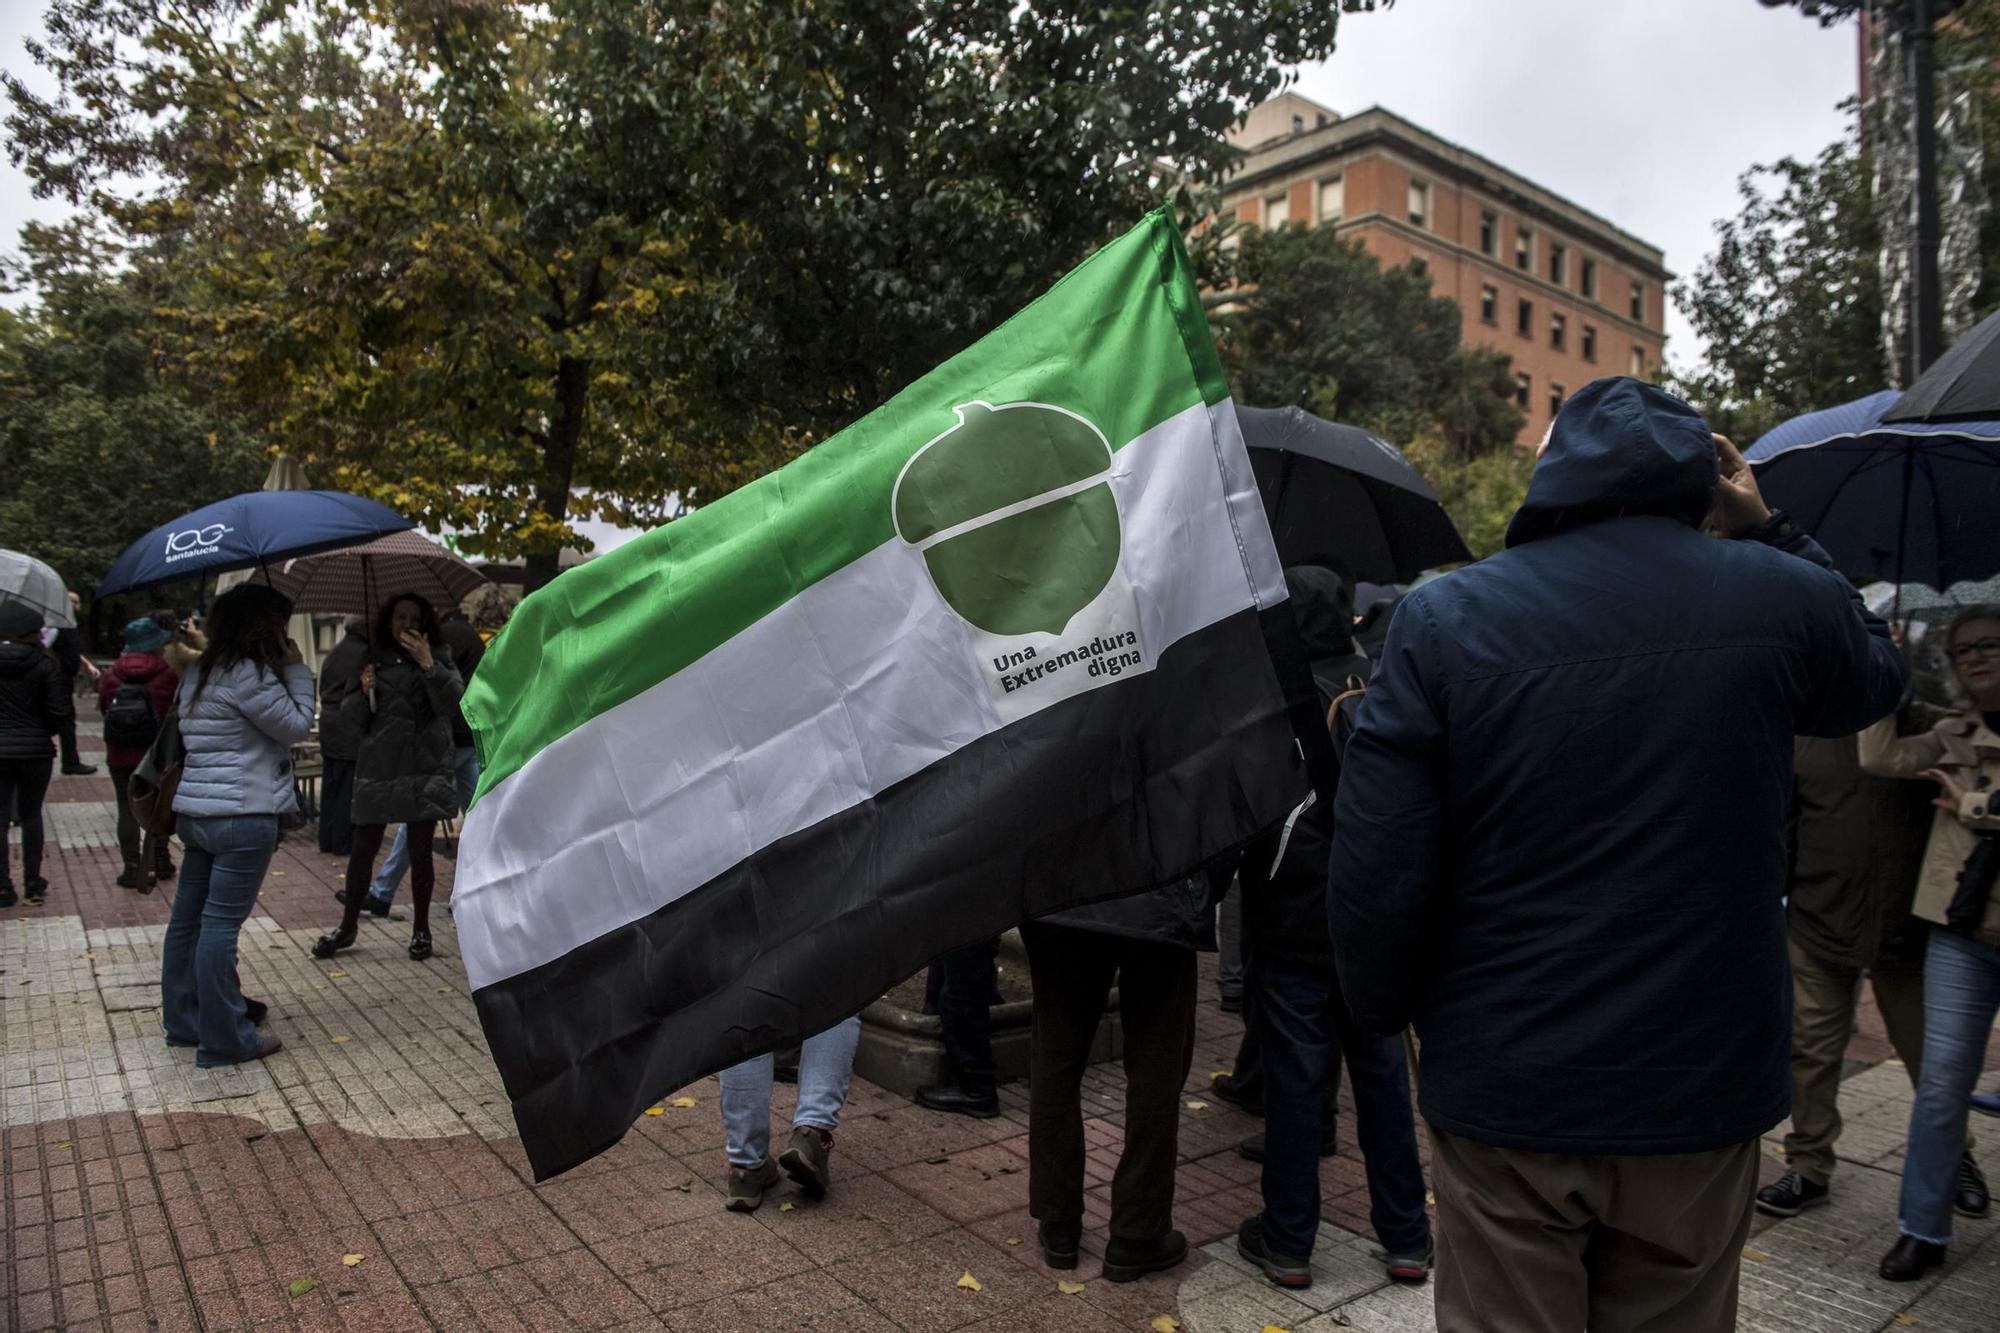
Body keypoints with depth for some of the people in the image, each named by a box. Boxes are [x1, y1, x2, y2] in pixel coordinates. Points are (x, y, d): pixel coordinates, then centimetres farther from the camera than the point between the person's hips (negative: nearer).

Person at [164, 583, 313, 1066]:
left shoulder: (201, 673, 16)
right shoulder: (249, 674, -14)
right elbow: (297, 726, -7)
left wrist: (287, 671, 12)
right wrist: (297, 671, 0)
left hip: (193, 811, 10)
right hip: (241, 816, -10)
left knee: (187, 917, 15)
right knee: (222, 924, -5)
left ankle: (182, 1021, 28)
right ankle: (225, 1039, 2)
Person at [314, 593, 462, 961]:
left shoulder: (439, 658, 4)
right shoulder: (373, 660, 8)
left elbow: (453, 702, -12)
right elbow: (352, 718, 9)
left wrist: (428, 665, -21)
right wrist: (364, 692, -10)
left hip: (425, 769, -2)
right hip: (377, 768, 2)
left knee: (420, 851, 4)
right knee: (363, 849, 5)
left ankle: (421, 929, 18)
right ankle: (348, 926, 21)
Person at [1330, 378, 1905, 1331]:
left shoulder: (1443, 618, -11)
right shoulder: (1780, 595, -5)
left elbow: (1374, 871, -12)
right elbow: (1878, 677, 20)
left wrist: (1383, 1011, 5)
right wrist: (1767, 531, 21)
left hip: (1503, 1092, -2)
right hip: (1706, 1087, 2)